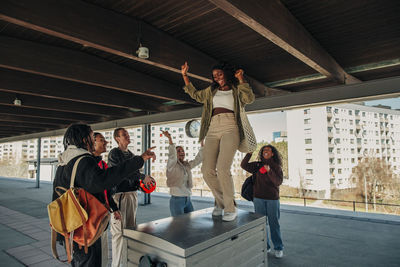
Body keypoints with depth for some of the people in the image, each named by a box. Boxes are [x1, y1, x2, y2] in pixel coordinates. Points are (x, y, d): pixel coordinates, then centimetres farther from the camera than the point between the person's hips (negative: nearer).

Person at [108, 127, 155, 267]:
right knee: (118, 231, -5)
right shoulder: (114, 153, -4)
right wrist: (143, 177, -18)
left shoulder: (132, 155, 18)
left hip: (132, 194, 7)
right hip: (119, 194, -7)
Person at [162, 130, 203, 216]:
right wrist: (169, 139, -38)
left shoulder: (187, 165, 11)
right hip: (176, 200, -6)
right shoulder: (172, 165, -5)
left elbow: (198, 159, 7)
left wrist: (202, 142, 1)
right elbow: (172, 155, -24)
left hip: (188, 200, 6)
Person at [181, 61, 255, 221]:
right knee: (207, 170, -9)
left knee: (222, 169, -22)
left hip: (230, 129, -4)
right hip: (213, 130, 4)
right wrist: (185, 76, 33)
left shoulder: (236, 89, 15)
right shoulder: (211, 91, 27)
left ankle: (230, 208, -7)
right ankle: (220, 202, 11)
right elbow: (195, 95, 37)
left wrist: (241, 79, -2)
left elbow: (250, 99, -3)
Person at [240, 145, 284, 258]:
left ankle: (278, 248, 16)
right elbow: (243, 165, -2)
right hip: (259, 199, 2)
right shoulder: (257, 165, 7)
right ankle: (265, 246, 19)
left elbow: (278, 181, -10)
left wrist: (269, 171, -24)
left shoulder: (277, 167, 3)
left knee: (274, 223, 3)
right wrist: (249, 153, -11)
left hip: (273, 199, -1)